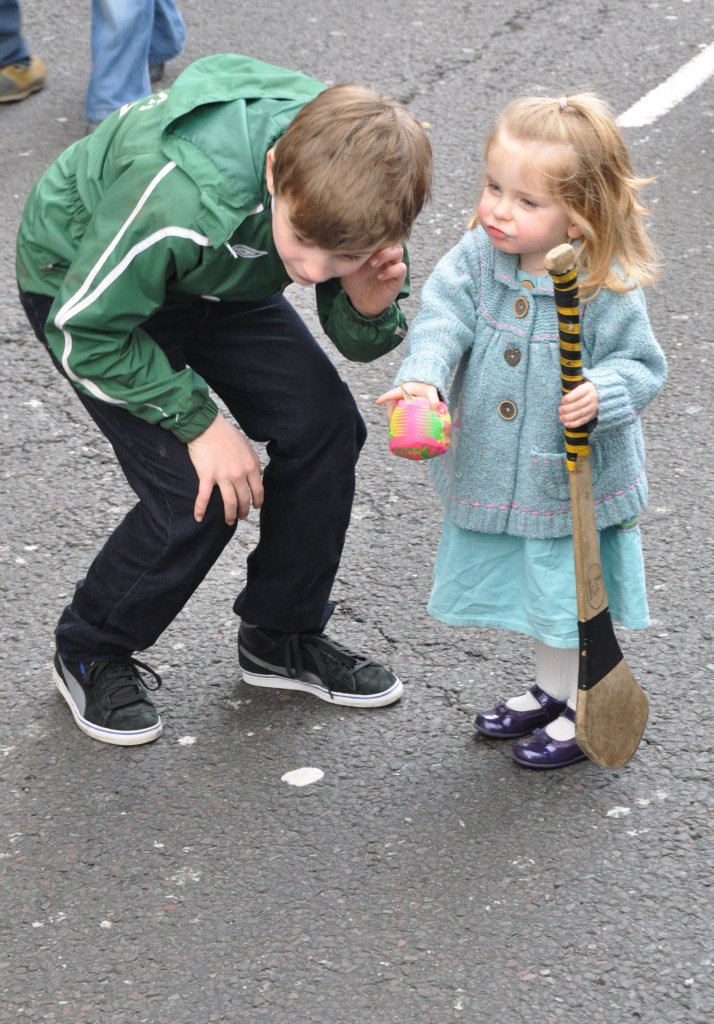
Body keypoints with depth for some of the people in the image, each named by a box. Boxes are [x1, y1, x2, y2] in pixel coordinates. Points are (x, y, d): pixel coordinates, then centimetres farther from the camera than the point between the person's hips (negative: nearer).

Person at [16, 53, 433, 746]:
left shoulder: (352, 186, -26)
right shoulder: (181, 200, -44)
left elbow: (358, 343, -10)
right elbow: (85, 331, -27)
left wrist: (370, 308, -33)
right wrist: (201, 422, -24)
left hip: (214, 277, 6)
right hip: (84, 278, -6)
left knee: (324, 424, -5)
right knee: (195, 493, -15)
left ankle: (281, 635, 16)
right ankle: (91, 652, 11)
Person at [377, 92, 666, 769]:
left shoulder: (608, 288, -20)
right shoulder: (475, 259, -10)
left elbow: (639, 364, -12)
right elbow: (441, 322, -20)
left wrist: (603, 393, -33)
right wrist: (422, 380, -40)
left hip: (577, 482, -5)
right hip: (496, 476, 5)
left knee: (573, 596, 9)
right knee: (530, 587, 23)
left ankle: (584, 713, 30)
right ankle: (548, 691, 45)